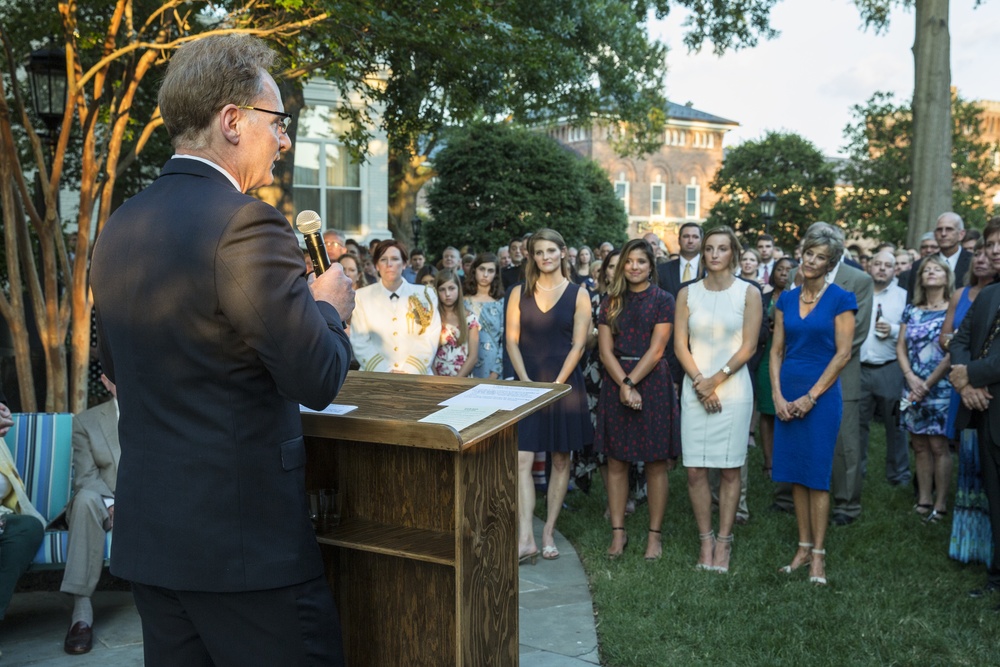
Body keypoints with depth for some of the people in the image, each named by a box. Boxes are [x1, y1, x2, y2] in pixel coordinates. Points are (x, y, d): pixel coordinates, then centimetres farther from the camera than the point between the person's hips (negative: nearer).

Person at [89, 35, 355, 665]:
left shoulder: (118, 229, 6)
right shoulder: (247, 223, -18)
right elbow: (318, 380, -19)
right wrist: (329, 306, 2)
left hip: (146, 534, 8)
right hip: (245, 536, -8)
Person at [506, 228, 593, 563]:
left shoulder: (578, 294, 1)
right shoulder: (519, 293, 6)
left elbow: (578, 345, -4)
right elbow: (512, 340, 2)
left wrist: (554, 386, -11)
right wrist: (527, 383, -9)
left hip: (564, 382, 0)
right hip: (527, 382, 1)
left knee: (561, 461, 6)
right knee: (522, 460, -9)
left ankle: (548, 533, 16)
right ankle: (525, 539, -11)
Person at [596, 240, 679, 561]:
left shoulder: (663, 301, -1)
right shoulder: (610, 302, 8)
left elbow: (655, 350, -8)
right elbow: (606, 350, 1)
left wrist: (631, 382, -15)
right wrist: (623, 385, -12)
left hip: (652, 383, -3)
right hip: (616, 383, 3)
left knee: (655, 463, 2)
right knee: (616, 462, 5)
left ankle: (654, 534, 12)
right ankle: (618, 532, 15)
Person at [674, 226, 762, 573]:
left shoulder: (748, 293, 1)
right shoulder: (687, 293, 6)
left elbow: (748, 347, -4)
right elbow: (680, 345, 2)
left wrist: (716, 380, -11)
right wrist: (701, 384, -8)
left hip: (733, 389, -2)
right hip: (695, 389, 2)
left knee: (730, 469, 2)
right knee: (695, 470, 0)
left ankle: (723, 542, 13)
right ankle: (705, 540, 13)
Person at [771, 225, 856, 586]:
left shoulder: (840, 299, -4)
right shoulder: (786, 299, 9)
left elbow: (843, 353, -9)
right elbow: (776, 350, 8)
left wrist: (811, 397, -12)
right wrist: (778, 395, -3)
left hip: (822, 396, -4)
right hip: (787, 397, 4)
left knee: (816, 474, -1)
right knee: (795, 473, 8)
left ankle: (818, 554, 8)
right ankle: (803, 546, 19)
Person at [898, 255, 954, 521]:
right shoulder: (911, 311, 11)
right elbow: (901, 347, 8)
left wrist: (927, 385, -12)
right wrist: (911, 378, -8)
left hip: (940, 388, -5)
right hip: (913, 389, 5)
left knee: (938, 446, -4)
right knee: (919, 445, 7)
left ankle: (940, 505, 2)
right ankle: (923, 501, 13)